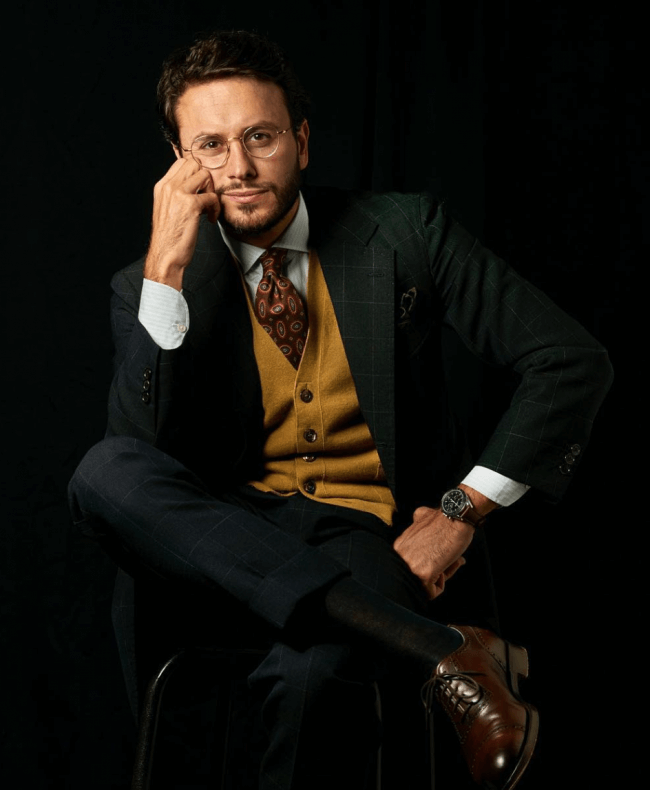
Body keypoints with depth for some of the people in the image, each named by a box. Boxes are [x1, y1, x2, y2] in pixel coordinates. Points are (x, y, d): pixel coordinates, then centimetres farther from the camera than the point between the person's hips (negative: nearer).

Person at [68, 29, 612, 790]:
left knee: (311, 672, -38)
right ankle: (439, 648, -33)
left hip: (372, 531, -3)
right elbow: (144, 455, -12)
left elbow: (572, 362, -2)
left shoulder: (402, 233, 0)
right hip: (231, 538, 4)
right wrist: (168, 266, -17)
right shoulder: (149, 289, 3)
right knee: (104, 471, -31)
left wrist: (463, 513, -9)